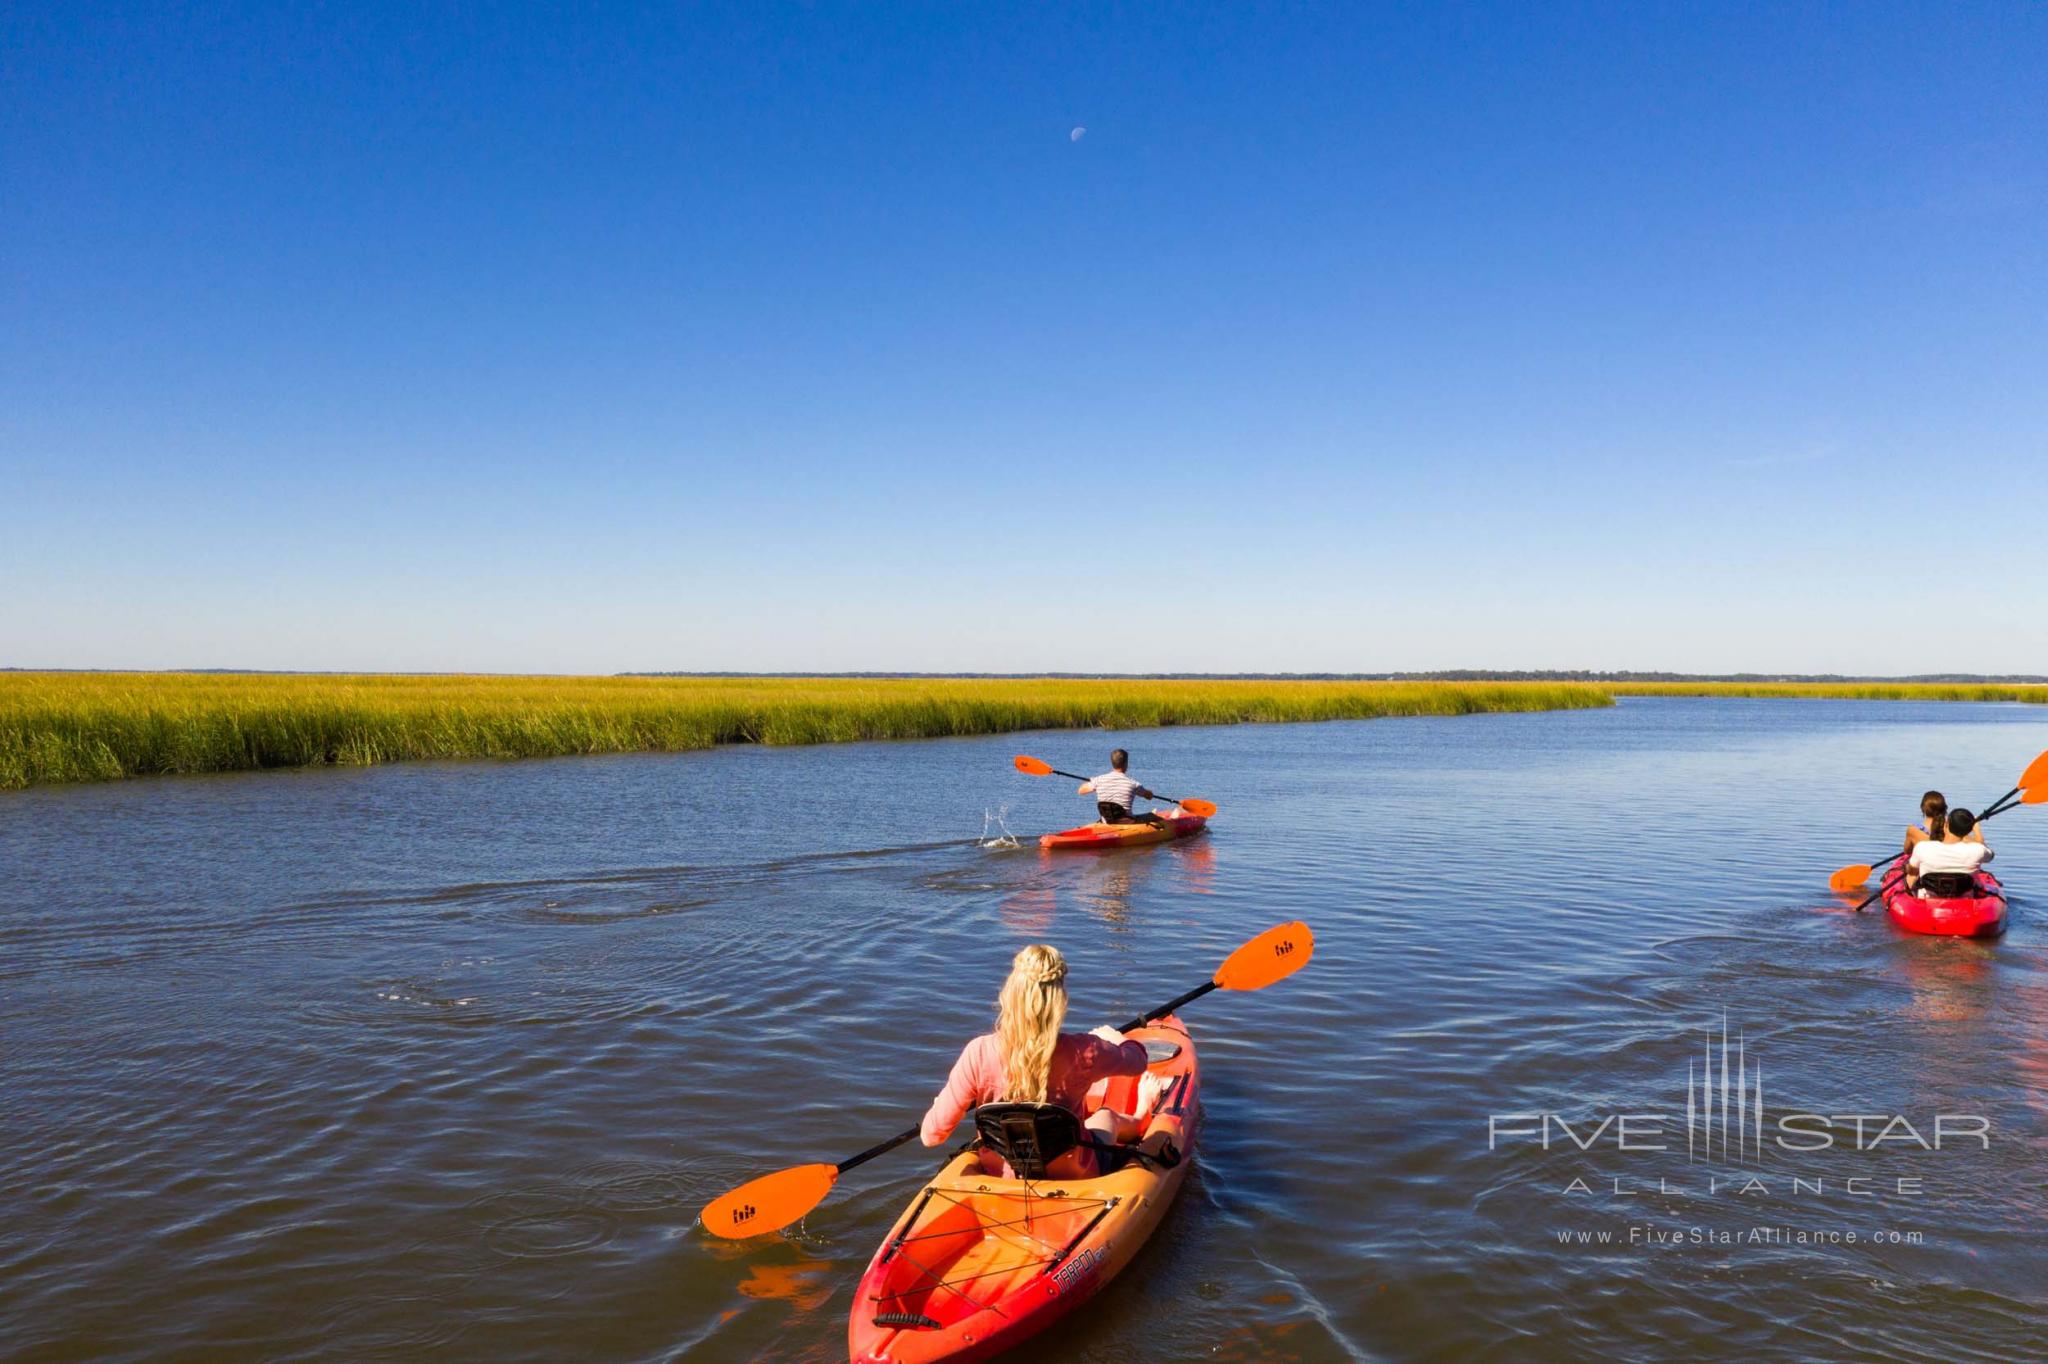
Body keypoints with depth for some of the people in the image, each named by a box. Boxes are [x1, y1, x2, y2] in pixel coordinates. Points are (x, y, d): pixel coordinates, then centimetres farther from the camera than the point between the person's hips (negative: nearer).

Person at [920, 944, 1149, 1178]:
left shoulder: (979, 1053, -24)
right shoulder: (1081, 1051, -25)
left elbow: (930, 1136, -19)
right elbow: (1137, 1061, -1)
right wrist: (1114, 1037, 21)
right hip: (1072, 1179, -2)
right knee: (1106, 1115, 32)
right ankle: (1135, 1126, 67)